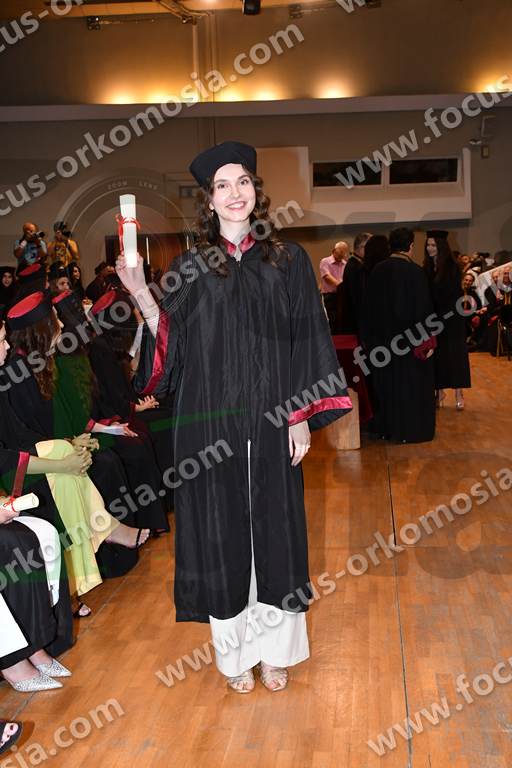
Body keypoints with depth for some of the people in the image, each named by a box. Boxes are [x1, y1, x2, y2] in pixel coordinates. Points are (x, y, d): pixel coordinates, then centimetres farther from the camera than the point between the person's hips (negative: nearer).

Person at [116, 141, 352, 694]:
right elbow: (172, 346, 1)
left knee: (274, 529, 8)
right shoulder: (188, 269, 4)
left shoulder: (288, 261, 3)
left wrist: (302, 416, -4)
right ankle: (236, 652, 23)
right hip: (210, 425, 0)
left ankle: (276, 650, 25)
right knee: (222, 534, 6)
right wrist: (140, 295, -11)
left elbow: (305, 342, 1)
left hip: (271, 422, 0)